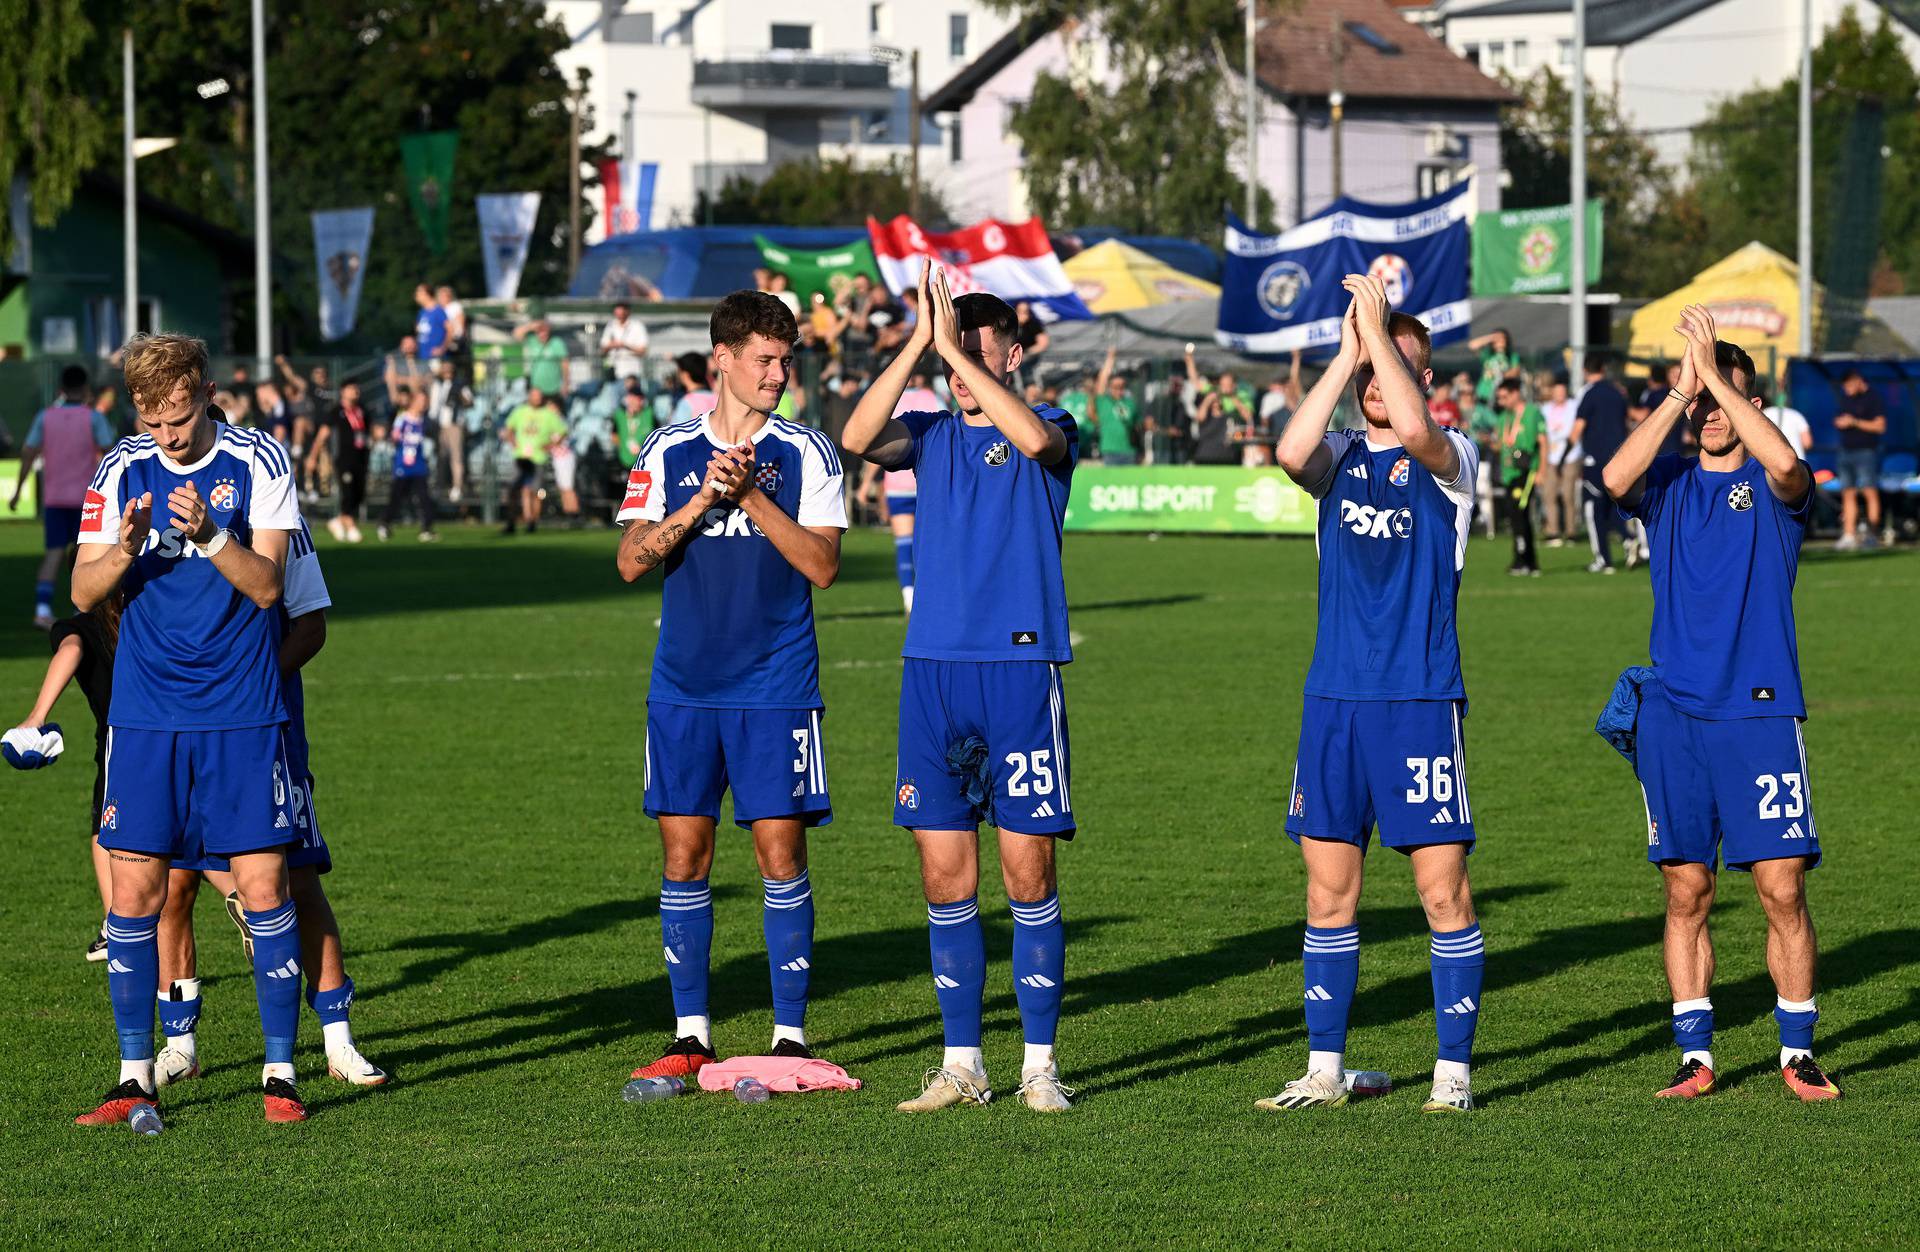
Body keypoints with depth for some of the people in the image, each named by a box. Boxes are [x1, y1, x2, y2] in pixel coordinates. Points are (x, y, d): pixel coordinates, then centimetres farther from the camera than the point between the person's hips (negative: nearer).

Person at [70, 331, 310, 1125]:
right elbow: (83, 593, 1)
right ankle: (135, 1078, 8)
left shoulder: (259, 462, -4)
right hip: (145, 714, 2)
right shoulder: (121, 472, 3)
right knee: (135, 893, 0)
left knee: (263, 888, -3)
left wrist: (210, 534, -27)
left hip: (243, 715, -2)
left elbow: (267, 584, -10)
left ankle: (280, 1073, 6)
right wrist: (126, 549, -19)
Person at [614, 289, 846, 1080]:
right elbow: (632, 562, -1)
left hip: (775, 688, -2)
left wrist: (752, 496, -16)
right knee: (684, 853, 3)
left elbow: (822, 565, -7)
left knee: (780, 851, -3)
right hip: (684, 688, 2)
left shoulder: (805, 453, 1)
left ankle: (790, 1036, 3)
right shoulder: (668, 451, 7)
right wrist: (701, 503, -14)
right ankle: (690, 1036, 10)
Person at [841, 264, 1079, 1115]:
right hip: (933, 671, 4)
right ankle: (961, 1064, 11)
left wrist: (954, 346, -21)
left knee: (1028, 872, -3)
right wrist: (917, 345, -16)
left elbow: (1034, 436, -23)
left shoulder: (1052, 434, 2)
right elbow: (859, 438, -9)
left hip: (1021, 670, -4)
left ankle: (1040, 1065, 4)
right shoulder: (930, 437, 11)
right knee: (946, 874, 4)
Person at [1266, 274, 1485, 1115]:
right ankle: (1324, 1069, 13)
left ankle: (1452, 1070, 3)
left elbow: (1414, 431, -24)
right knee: (1329, 894, 6)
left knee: (1443, 893, -4)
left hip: (1421, 701, -4)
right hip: (1334, 698, 4)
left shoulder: (1449, 461, 0)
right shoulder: (1340, 458, 10)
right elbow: (1292, 451, -13)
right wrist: (1347, 353, -13)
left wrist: (1379, 331, -18)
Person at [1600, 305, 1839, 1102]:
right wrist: (1680, 390, -17)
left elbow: (1786, 462, -22)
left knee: (1782, 888, -5)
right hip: (1674, 711, 2)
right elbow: (1616, 477, -14)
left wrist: (1714, 372, -20)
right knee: (1686, 893, 4)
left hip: (1761, 711, -2)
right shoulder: (1669, 485, 9)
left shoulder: (1774, 489, 3)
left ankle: (1798, 1052, 5)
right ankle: (1695, 1056, 10)